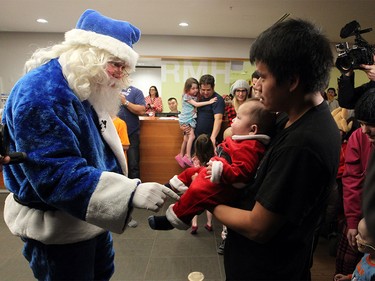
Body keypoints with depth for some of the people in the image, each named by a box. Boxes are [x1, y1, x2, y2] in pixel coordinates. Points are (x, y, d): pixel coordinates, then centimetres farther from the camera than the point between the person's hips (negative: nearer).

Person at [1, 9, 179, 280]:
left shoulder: (86, 90, 4)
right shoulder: (41, 93, -28)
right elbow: (58, 176, -34)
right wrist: (132, 192, -40)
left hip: (90, 215, 9)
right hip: (57, 225, -9)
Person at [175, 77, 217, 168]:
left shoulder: (195, 97, 8)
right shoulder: (186, 96, -13)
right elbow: (196, 104, -22)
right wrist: (209, 102, -23)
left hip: (191, 119, 8)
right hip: (186, 119, -8)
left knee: (186, 139, 12)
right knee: (192, 136, -16)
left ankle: (181, 155, 23)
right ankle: (188, 156, -11)